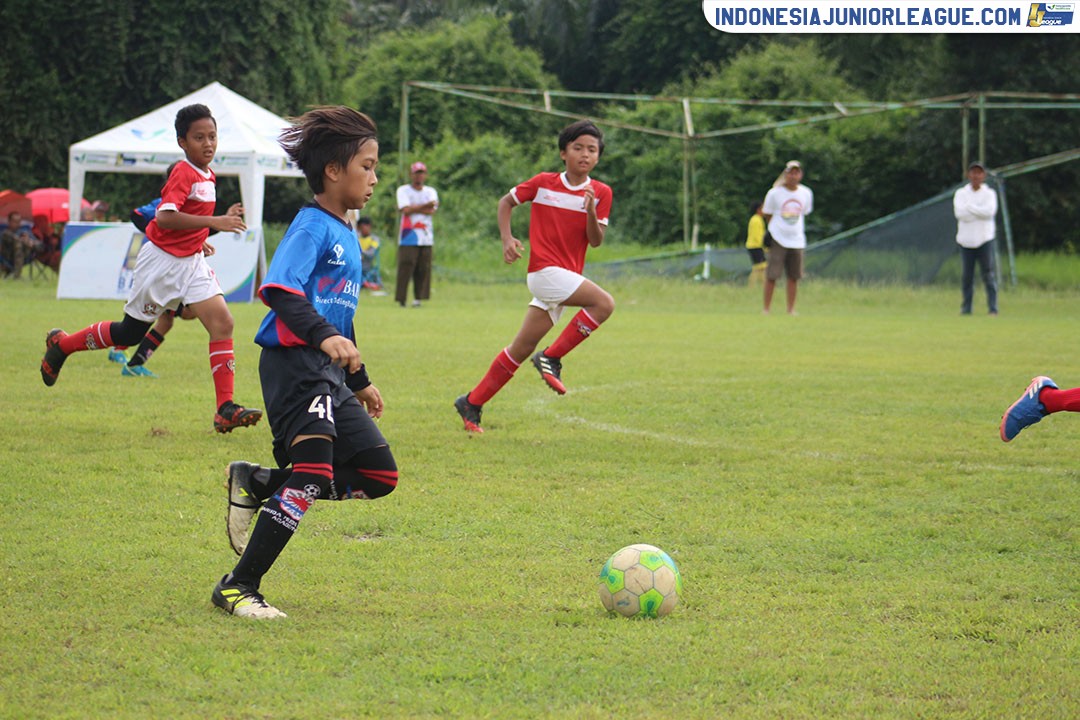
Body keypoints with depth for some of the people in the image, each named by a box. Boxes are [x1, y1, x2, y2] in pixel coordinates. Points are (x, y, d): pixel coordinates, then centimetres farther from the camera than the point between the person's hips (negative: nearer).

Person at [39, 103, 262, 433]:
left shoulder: (207, 176, 9)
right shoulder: (183, 173, -18)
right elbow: (165, 217, -33)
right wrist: (214, 222, -37)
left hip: (191, 262, 7)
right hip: (162, 260, -7)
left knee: (222, 322, -10)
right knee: (131, 332, 6)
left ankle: (226, 410, -12)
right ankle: (61, 344, 30)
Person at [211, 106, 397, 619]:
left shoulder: (346, 235, 18)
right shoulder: (311, 227, -11)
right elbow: (280, 291, -26)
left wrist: (360, 382, 33)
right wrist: (324, 336, -39)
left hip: (328, 372, 9)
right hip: (294, 363, -9)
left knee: (379, 475, 6)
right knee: (313, 473, -21)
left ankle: (257, 485, 17)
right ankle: (238, 588, -13)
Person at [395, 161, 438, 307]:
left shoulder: (431, 191, 15)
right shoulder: (403, 190, 6)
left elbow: (432, 210, -4)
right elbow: (406, 210, -10)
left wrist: (413, 208, -9)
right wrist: (425, 206, -8)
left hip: (426, 238, 3)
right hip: (408, 238, -3)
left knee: (424, 269, -1)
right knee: (405, 266, -9)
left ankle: (418, 298, 5)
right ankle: (401, 299, -8)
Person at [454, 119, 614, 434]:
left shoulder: (601, 193, 4)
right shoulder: (544, 183, -1)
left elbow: (596, 241, -2)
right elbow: (506, 202, 12)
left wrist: (591, 211, -21)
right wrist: (506, 238, -2)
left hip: (567, 276, 4)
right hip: (545, 269, -4)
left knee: (522, 348, 6)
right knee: (604, 303, -24)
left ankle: (472, 403, 16)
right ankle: (551, 358, -14)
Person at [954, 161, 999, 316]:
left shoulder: (989, 193, 4)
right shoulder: (961, 193, 6)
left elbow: (990, 211, -14)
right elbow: (960, 213, -10)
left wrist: (969, 207, -10)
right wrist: (980, 212, -12)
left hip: (984, 239, -1)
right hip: (966, 240, 1)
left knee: (989, 274, -5)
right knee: (966, 276, 3)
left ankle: (993, 308, -5)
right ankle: (966, 307, 10)